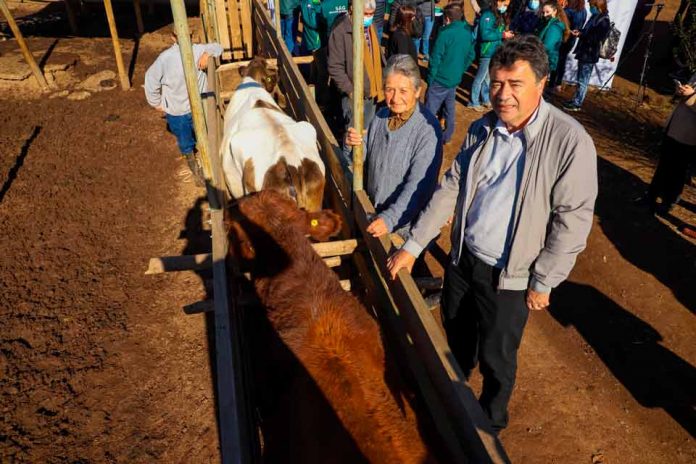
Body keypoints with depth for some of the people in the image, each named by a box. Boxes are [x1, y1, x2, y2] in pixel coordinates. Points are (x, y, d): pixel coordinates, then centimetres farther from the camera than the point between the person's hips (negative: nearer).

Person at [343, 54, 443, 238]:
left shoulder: (428, 129, -22)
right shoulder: (381, 116, -2)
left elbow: (418, 186, -26)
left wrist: (391, 218, -33)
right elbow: (363, 161, 4)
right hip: (372, 214, 6)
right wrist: (354, 146, -16)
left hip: (405, 224, -6)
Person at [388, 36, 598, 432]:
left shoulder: (570, 141, -20)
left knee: (496, 358, 15)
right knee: (457, 337, 26)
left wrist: (543, 282, -12)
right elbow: (451, 188, -1)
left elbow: (573, 220, -17)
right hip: (462, 258, 5)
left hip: (509, 274, -5)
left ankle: (490, 422, 46)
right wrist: (412, 246, -2)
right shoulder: (483, 129, -3)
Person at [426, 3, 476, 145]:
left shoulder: (446, 33, -18)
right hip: (455, 79, 8)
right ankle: (447, 136, 29)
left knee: (429, 111, -1)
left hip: (440, 80, -7)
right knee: (449, 108, 19)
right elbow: (471, 55, 13)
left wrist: (430, 78, -7)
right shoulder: (468, 33, 3)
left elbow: (435, 58, -16)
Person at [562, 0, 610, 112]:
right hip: (584, 53, 9)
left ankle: (577, 104, 2)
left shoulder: (603, 21, -15)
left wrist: (581, 34, -20)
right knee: (581, 80, 15)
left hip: (590, 55, -9)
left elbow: (596, 39, -21)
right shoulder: (595, 17, 13)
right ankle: (576, 100, 23)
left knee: (582, 81, -3)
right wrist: (580, 32, 8)